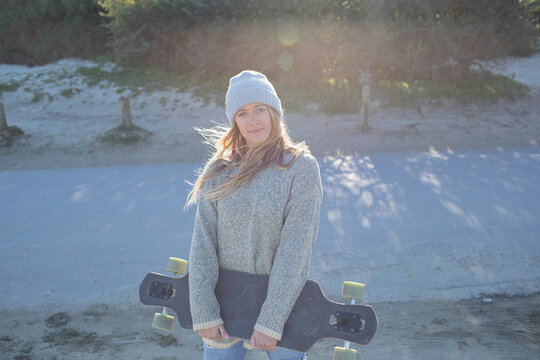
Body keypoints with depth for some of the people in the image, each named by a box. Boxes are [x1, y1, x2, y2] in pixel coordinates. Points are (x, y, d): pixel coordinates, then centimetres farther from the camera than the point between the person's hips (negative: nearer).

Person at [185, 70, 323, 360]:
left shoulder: (301, 166, -10)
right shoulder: (219, 169, 0)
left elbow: (295, 248, -15)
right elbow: (202, 241, -4)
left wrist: (270, 320, -16)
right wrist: (203, 312, -9)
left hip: (282, 300, -2)